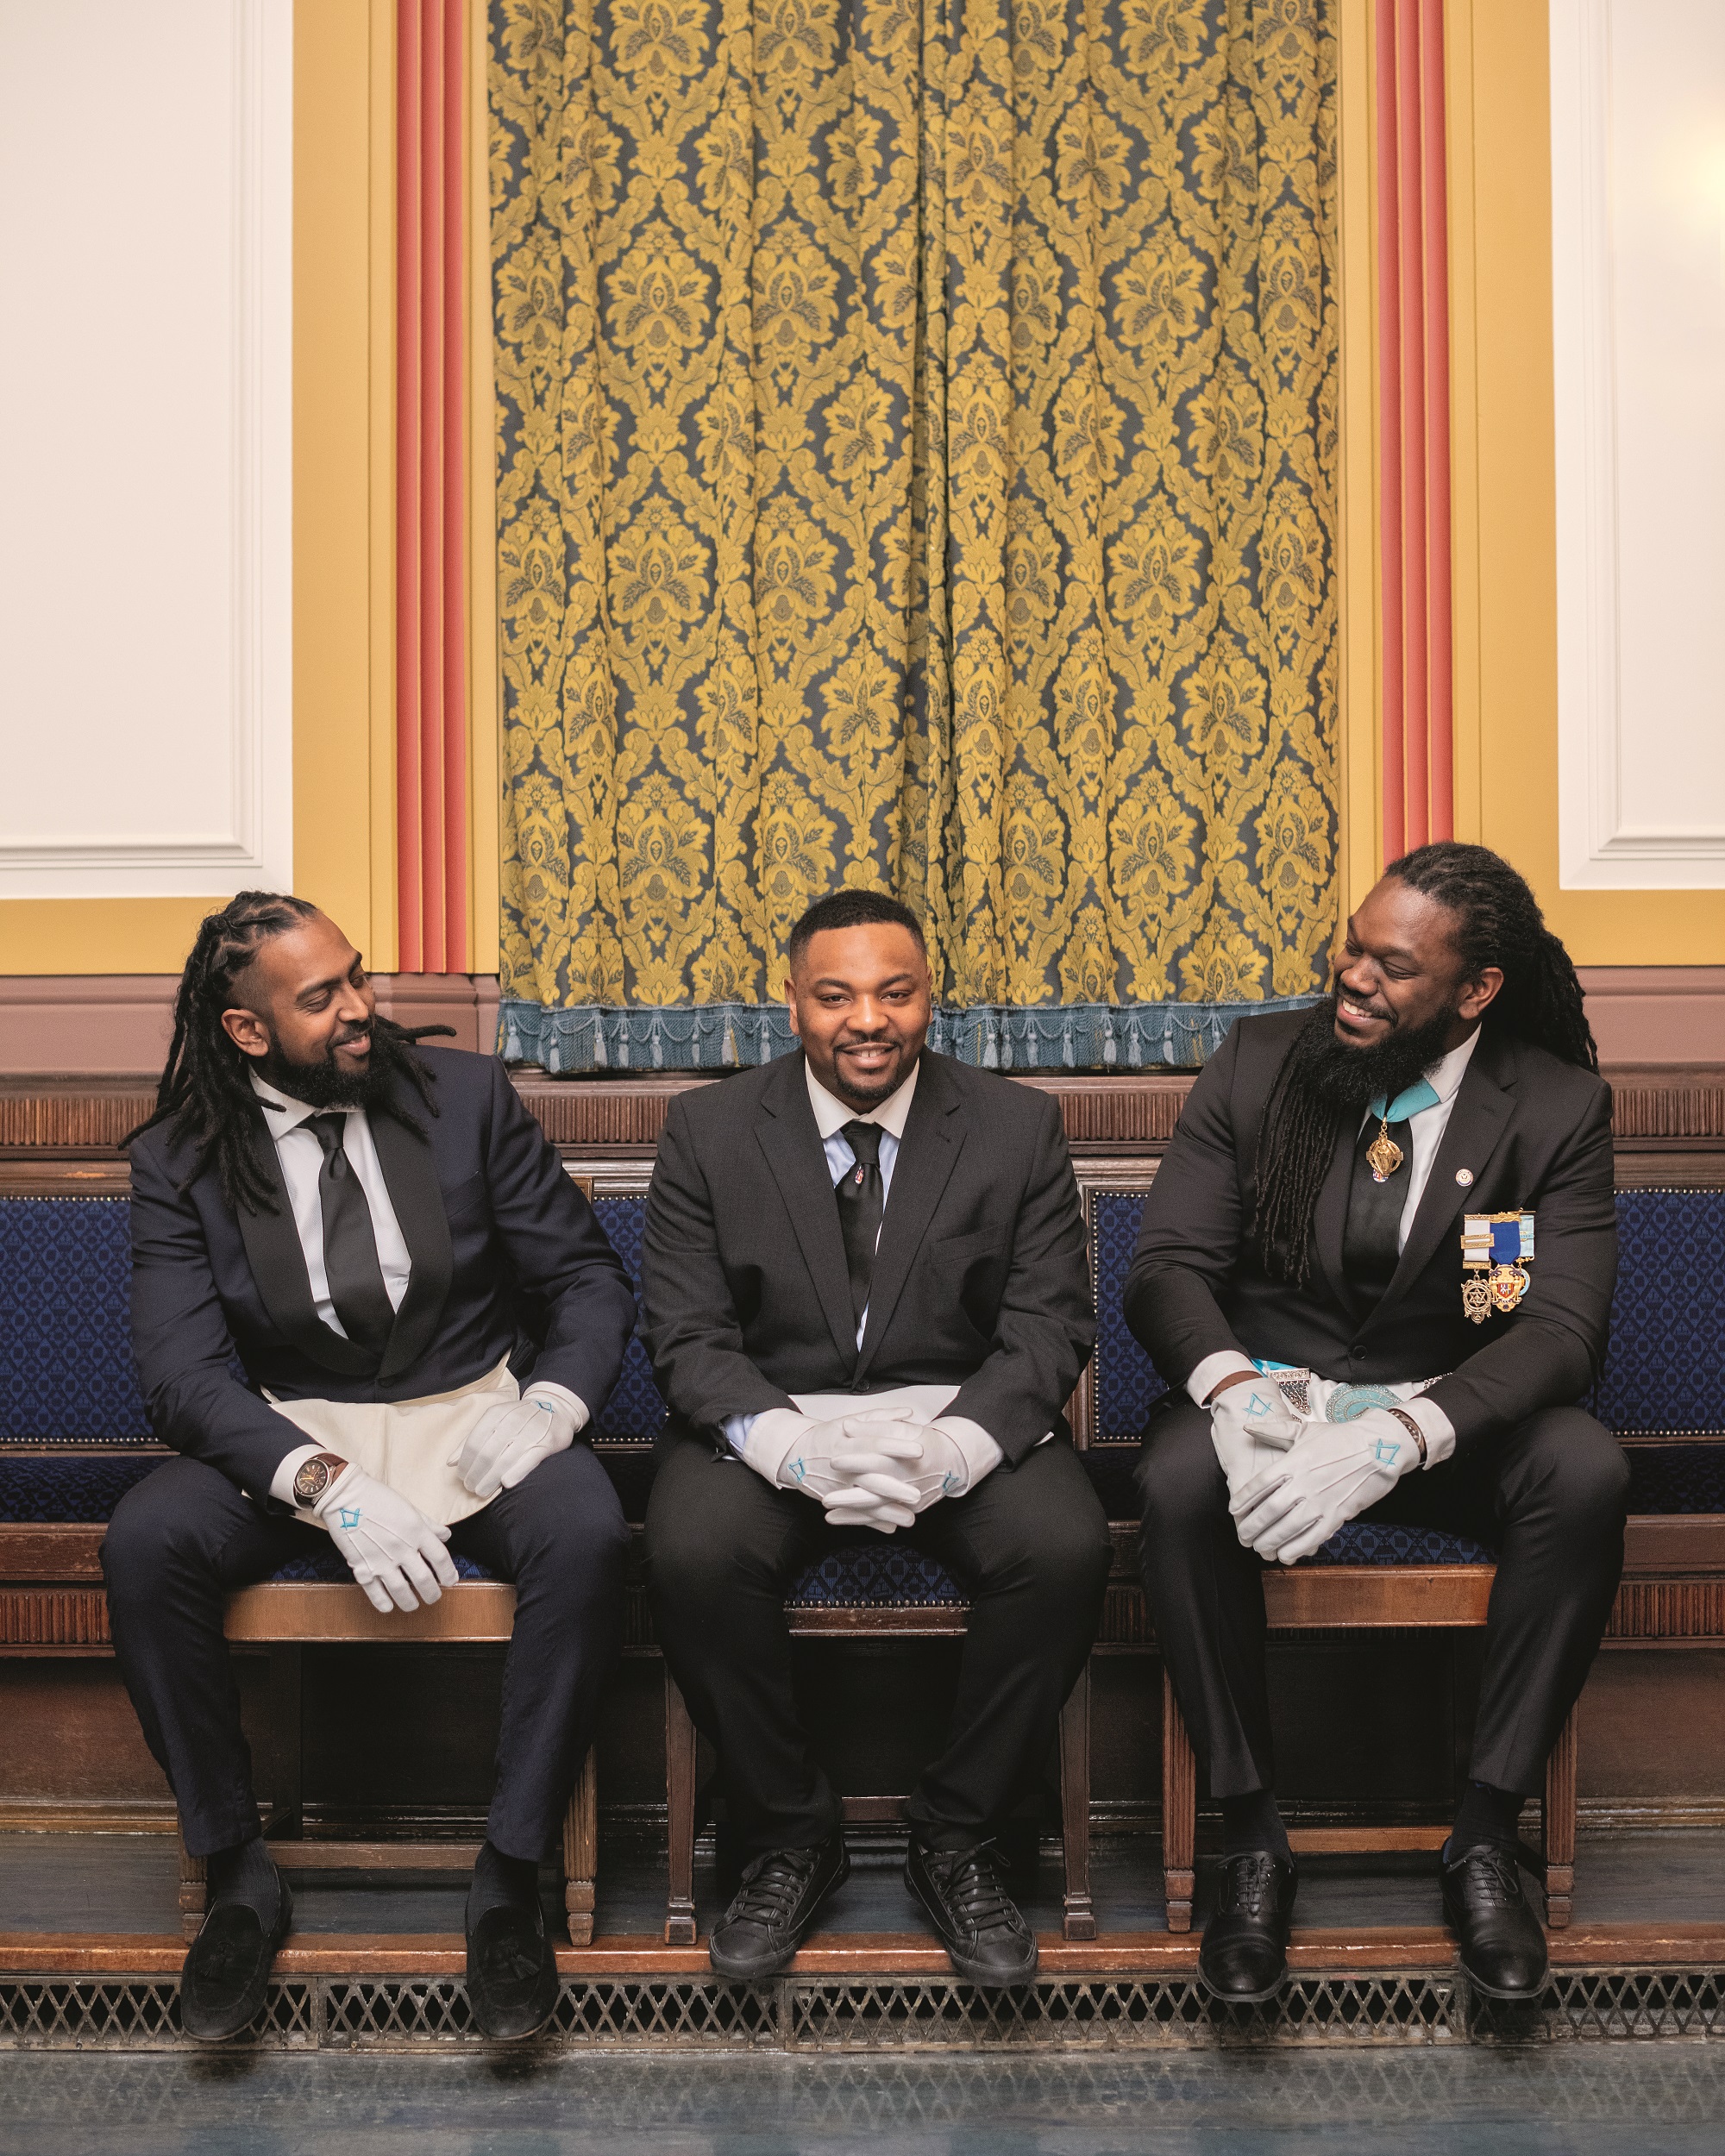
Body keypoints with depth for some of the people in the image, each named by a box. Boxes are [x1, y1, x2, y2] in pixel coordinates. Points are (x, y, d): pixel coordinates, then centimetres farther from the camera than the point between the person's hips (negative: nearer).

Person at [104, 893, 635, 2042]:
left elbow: (590, 1279, 2)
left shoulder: (469, 1097, -2)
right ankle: (239, 1873, -11)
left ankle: (511, 1878, -18)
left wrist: (551, 1406, -20)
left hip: (477, 1416, 0)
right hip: (290, 1434, 1)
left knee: (587, 1534, -33)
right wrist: (328, 1484, -29)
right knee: (145, 1543, -29)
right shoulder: (181, 1160, -4)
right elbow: (184, 1378, -12)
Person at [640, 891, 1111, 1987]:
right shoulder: (709, 1131, 2)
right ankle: (791, 1837, -6)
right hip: (770, 1421, 0)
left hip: (962, 1419, 0)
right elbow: (687, 1336, -3)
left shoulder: (1019, 1128, 2)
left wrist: (953, 1447, -23)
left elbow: (1049, 1328, -3)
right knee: (690, 1556, -30)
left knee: (1066, 1550, -29)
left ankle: (956, 1840, -7)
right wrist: (791, 1446, -23)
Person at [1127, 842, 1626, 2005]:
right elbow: (1169, 1264, -6)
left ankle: (1487, 1832, -17)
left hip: (1449, 1417, 0)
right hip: (1268, 1395, 0)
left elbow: (1562, 1328, -16)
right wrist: (1231, 1387, -30)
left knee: (1587, 1471, -32)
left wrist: (1398, 1433, -34)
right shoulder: (1261, 1061, -2)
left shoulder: (1558, 1107, -6)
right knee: (1178, 1481, -34)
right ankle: (1253, 1834, -17)